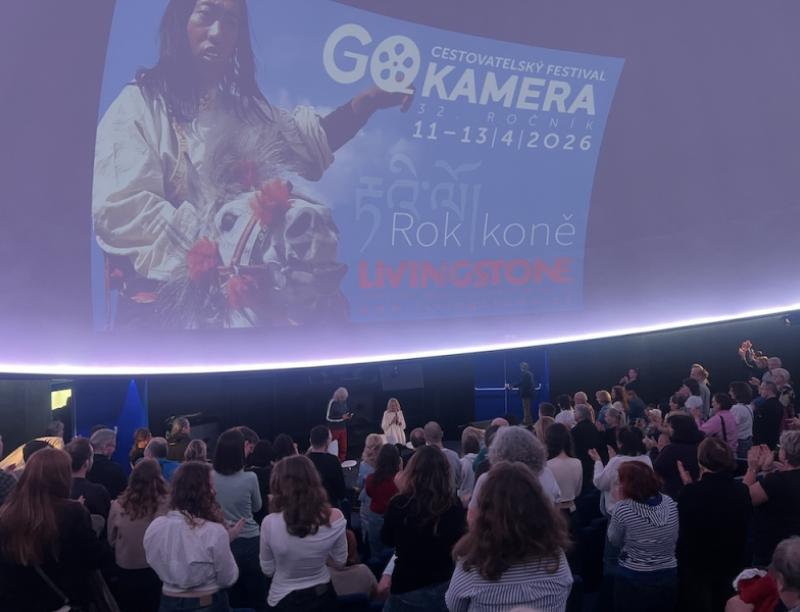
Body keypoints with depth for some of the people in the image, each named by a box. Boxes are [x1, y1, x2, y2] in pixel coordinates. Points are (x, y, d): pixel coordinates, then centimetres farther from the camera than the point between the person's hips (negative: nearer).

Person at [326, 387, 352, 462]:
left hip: (343, 428, 6)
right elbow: (328, 417, -16)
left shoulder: (344, 402, 2)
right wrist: (341, 417, -21)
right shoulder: (332, 402, -16)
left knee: (343, 448, 8)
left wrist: (349, 416, -6)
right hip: (334, 429, -6)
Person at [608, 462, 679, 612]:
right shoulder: (671, 503, -4)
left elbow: (614, 541, -2)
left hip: (633, 580, -4)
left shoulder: (623, 508, -18)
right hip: (669, 578, 4)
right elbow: (675, 539, 9)